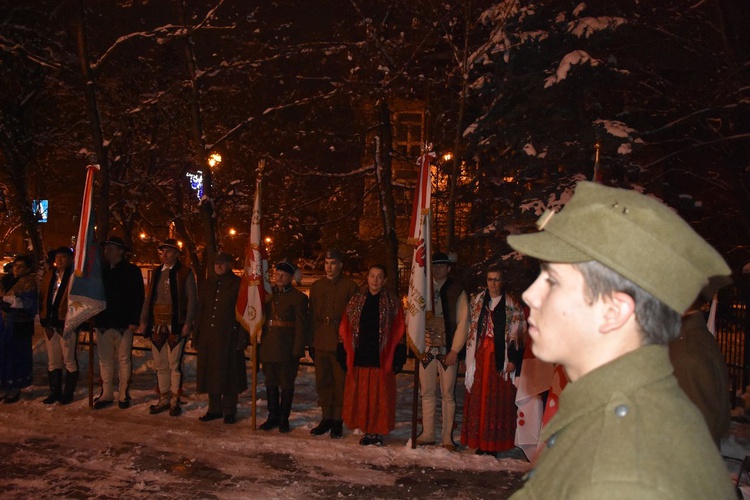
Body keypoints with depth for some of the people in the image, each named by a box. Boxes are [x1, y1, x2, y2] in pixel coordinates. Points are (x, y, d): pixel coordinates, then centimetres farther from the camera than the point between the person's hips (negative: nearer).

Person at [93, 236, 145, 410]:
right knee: (105, 359, 8)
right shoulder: (100, 270, 11)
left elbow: (138, 297, -4)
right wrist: (92, 317, 1)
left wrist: (134, 321, -11)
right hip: (103, 321, 4)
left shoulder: (132, 271, 0)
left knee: (123, 359, 2)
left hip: (123, 323, -4)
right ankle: (106, 394, 16)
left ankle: (123, 394, 10)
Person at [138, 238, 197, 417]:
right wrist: (143, 321, 10)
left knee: (174, 364, -2)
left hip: (175, 326, -5)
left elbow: (192, 299, -6)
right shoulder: (157, 273, 14)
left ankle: (175, 401, 8)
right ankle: (163, 400, 20)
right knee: (160, 365, 10)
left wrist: (188, 323, -13)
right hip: (157, 326, 5)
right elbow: (149, 298, 16)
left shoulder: (185, 273, -2)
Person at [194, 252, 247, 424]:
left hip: (229, 337, -5)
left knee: (229, 374, 1)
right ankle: (214, 409, 22)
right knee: (210, 372, 10)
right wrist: (196, 335, 9)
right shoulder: (208, 284, 14)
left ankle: (229, 411, 12)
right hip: (208, 336, 5)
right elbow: (200, 311, 15)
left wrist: (242, 338, -13)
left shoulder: (238, 284, -2)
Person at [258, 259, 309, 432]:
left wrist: (297, 351, -13)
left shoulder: (298, 297, -5)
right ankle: (273, 416, 24)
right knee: (270, 383, 12)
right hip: (268, 348, 5)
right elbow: (263, 320, 15)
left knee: (286, 384, 4)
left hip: (287, 349, -5)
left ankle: (283, 419, 15)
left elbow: (302, 326, -8)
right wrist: (262, 344, 7)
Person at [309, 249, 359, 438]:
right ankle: (326, 418, 21)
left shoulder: (350, 286, 0)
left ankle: (337, 421, 11)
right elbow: (312, 315, 14)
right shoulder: (317, 286, 13)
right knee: (323, 382, 10)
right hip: (321, 342, 4)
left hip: (341, 343, -4)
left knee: (340, 382, 1)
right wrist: (311, 342, 10)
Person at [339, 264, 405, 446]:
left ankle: (378, 432, 14)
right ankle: (367, 431, 19)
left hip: (381, 360, -2)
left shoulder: (392, 304, 3)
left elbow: (398, 332, 2)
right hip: (359, 359, 2)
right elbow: (345, 329, 9)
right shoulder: (356, 301, 8)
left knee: (380, 398, 2)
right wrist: (347, 353, 3)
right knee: (361, 397, 6)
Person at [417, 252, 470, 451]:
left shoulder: (457, 291, 0)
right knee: (427, 393, 8)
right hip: (426, 349, 3)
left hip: (448, 350, -3)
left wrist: (454, 350, -9)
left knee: (448, 394, 2)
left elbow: (463, 322, -3)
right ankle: (427, 434, 17)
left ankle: (447, 437, 10)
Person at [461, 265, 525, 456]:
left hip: (501, 359, -3)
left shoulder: (512, 305, 1)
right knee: (478, 399, 4)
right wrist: (469, 357, 7)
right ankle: (480, 443, 13)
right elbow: (471, 330, 12)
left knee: (498, 401, -1)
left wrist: (513, 359, -9)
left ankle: (493, 445, 7)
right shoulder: (477, 301, 11)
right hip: (480, 357, 3)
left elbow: (517, 334, -2)